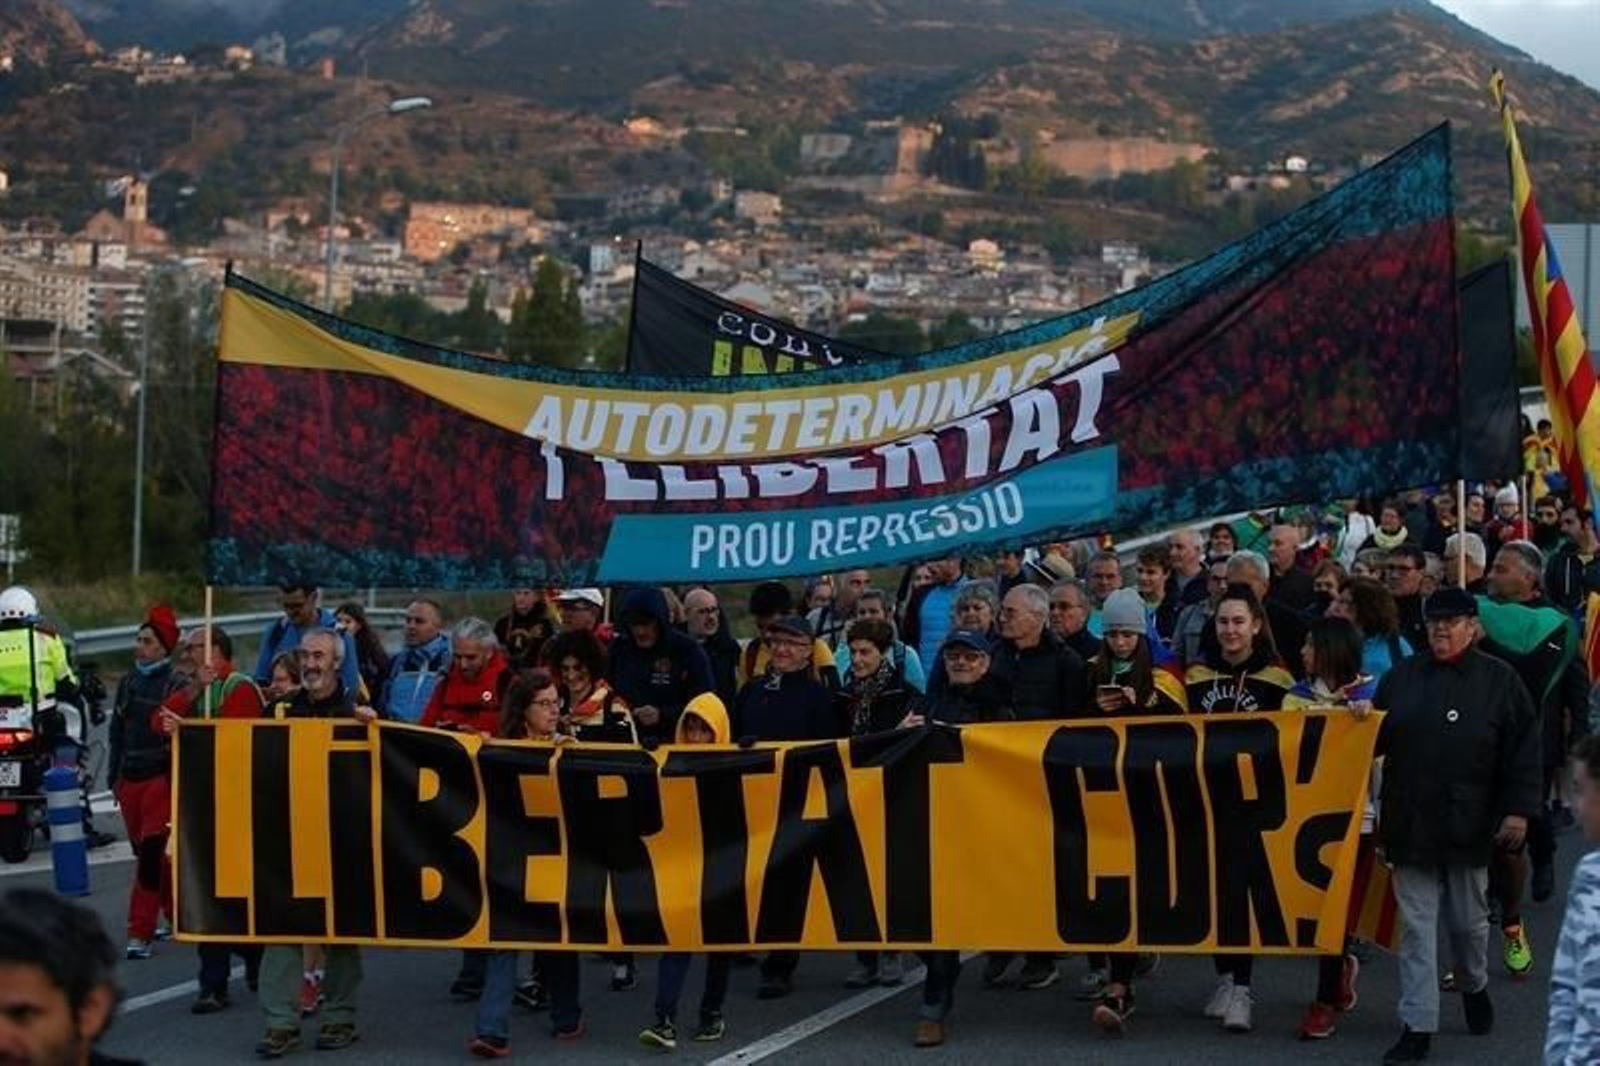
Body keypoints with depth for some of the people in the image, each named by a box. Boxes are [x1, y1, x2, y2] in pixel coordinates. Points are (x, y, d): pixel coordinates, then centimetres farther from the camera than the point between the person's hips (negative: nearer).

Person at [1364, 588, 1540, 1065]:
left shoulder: (1499, 680, -3)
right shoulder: (1402, 677, 7)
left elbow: (1524, 749, -5)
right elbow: (1379, 740, 14)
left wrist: (1518, 809, -12)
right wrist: (1363, 720, -8)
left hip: (1469, 824, -2)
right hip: (1410, 823, 2)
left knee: (1468, 919, 14)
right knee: (1416, 927, 1)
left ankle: (1473, 985, 43)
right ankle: (1417, 1027, 3)